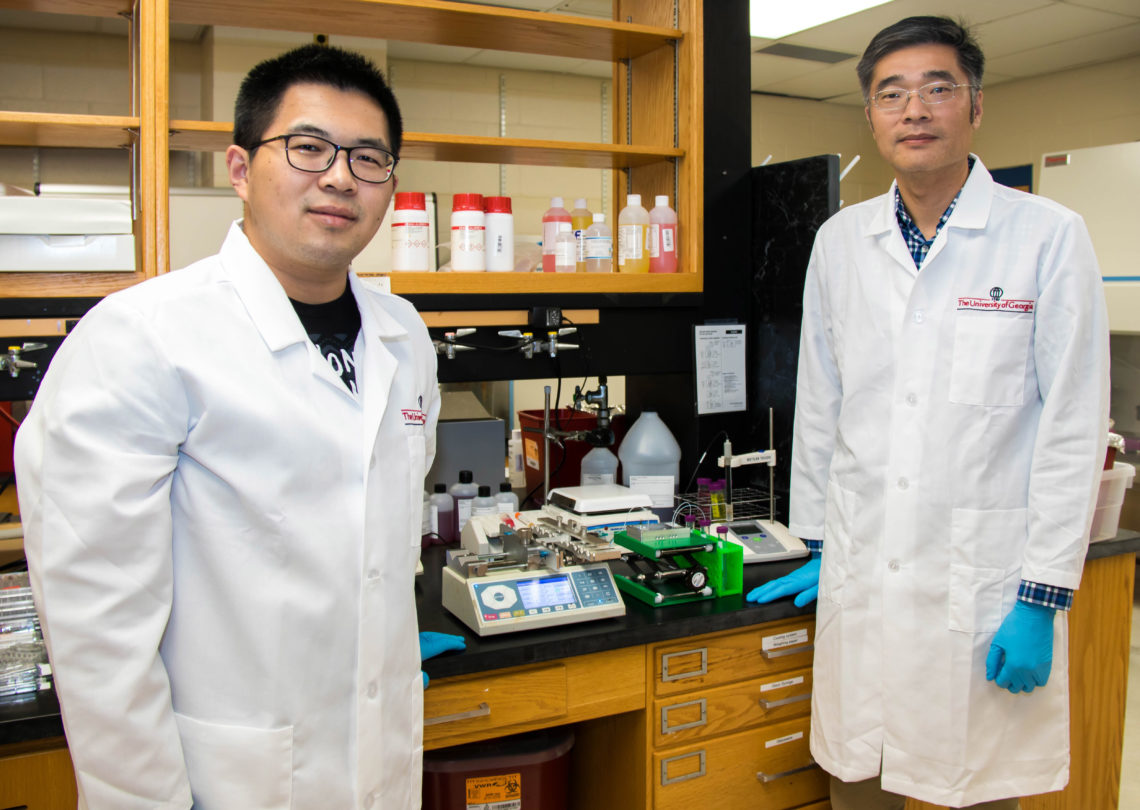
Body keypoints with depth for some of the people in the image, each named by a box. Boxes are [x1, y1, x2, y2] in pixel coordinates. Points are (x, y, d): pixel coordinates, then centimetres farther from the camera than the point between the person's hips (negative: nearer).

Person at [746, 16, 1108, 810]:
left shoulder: (1049, 236, -5)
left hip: (985, 588, -3)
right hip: (860, 579, 3)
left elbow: (1073, 430, -6)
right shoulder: (840, 241, 6)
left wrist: (1042, 598, -8)